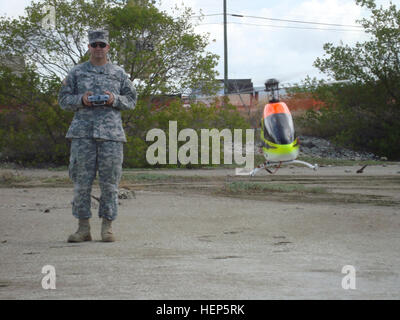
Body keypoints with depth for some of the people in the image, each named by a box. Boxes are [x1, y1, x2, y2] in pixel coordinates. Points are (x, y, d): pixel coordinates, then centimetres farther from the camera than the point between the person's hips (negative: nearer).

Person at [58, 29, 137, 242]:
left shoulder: (118, 73, 11)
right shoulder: (77, 73, 10)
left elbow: (131, 100, 12)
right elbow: (63, 100, 9)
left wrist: (114, 99, -8)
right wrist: (81, 99, -10)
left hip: (111, 131, 0)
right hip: (83, 131, 0)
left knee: (109, 181, -1)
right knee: (81, 181, -2)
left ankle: (107, 228, 6)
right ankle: (83, 228, 5)